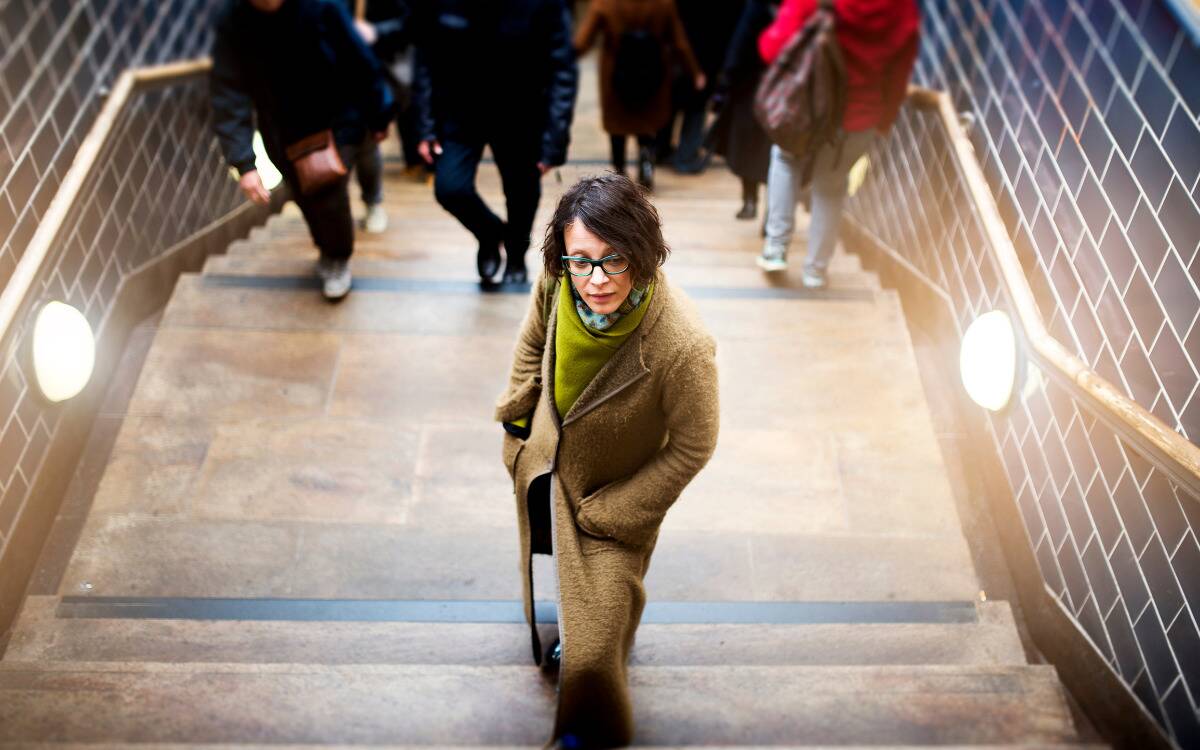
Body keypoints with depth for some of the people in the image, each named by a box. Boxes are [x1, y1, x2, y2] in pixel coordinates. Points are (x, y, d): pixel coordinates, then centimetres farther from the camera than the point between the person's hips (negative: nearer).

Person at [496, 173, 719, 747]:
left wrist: (609, 512, -15)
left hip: (613, 496, -5)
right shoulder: (557, 284, -27)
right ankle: (570, 635, 71)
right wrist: (517, 418, 7)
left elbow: (692, 448, -23)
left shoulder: (683, 347, -41)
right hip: (541, 462, 5)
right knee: (550, 558, 35)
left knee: (593, 643, 11)